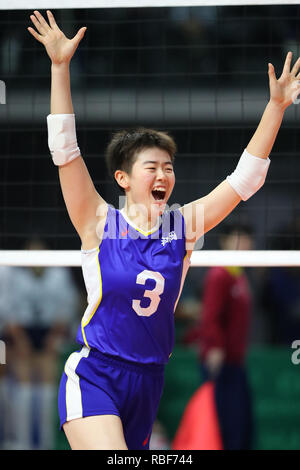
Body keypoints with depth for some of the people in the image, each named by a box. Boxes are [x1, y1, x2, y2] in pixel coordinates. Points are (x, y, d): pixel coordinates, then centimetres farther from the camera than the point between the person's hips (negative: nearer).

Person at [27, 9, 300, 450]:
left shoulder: (183, 225, 4)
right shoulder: (99, 223, -5)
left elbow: (245, 178, 2)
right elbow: (65, 149, -13)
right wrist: (60, 67, -19)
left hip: (148, 381, 5)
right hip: (94, 377, -5)